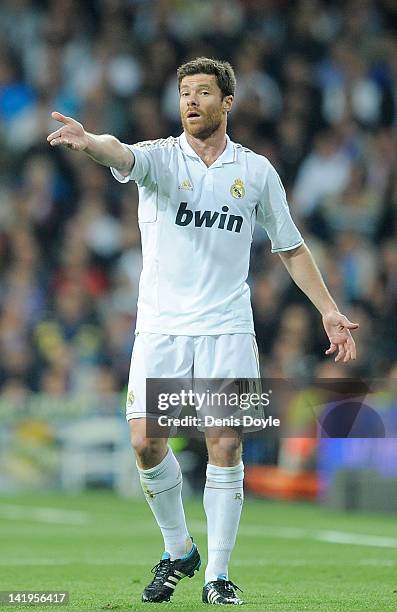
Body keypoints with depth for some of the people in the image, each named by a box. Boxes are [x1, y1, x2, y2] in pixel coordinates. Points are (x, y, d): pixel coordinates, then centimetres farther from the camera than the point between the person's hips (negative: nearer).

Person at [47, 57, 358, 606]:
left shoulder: (256, 170, 7)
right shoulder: (160, 157, 2)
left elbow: (291, 247, 16)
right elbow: (122, 156, -22)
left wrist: (328, 310, 10)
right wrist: (88, 142, -46)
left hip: (227, 329, 0)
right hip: (160, 327, 0)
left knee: (225, 445, -6)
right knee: (146, 442, -7)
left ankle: (218, 575, 4)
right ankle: (178, 551, 16)